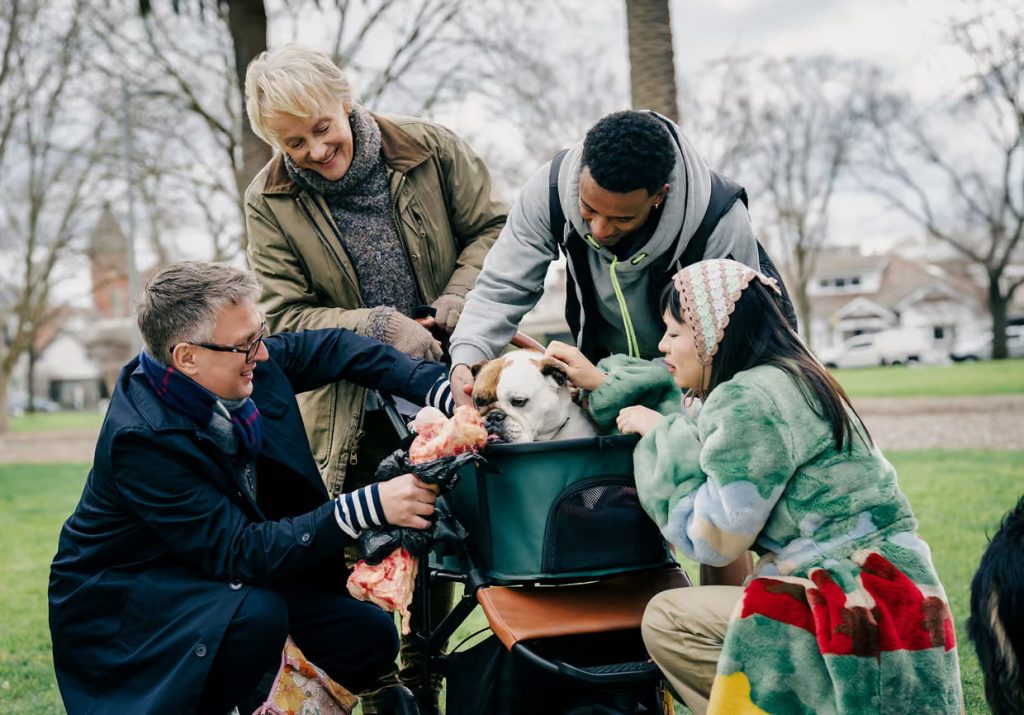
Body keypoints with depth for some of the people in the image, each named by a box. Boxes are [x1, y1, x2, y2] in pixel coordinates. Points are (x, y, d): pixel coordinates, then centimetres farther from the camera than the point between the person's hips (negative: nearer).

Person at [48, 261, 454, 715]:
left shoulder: (243, 363, -13)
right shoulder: (142, 437, -31)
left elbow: (333, 348, 3)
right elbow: (238, 552, -31)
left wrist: (440, 388, -9)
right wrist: (369, 506, -38)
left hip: (215, 571, 7)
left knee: (370, 640, -5)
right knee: (258, 616, -35)